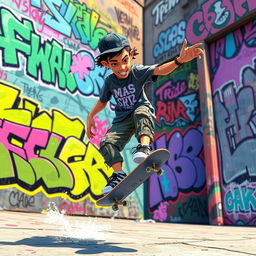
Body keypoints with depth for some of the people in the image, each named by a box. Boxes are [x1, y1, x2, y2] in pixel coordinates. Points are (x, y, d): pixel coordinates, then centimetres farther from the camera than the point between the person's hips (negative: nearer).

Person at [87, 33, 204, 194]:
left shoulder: (138, 72, -13)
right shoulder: (109, 81, -4)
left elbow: (159, 70, -32)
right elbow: (102, 101, 14)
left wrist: (179, 60, -50)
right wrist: (90, 117, 7)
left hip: (142, 111, -3)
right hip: (122, 120, 3)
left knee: (141, 112, -39)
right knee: (107, 143, -17)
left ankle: (144, 147, -42)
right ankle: (119, 174, -15)